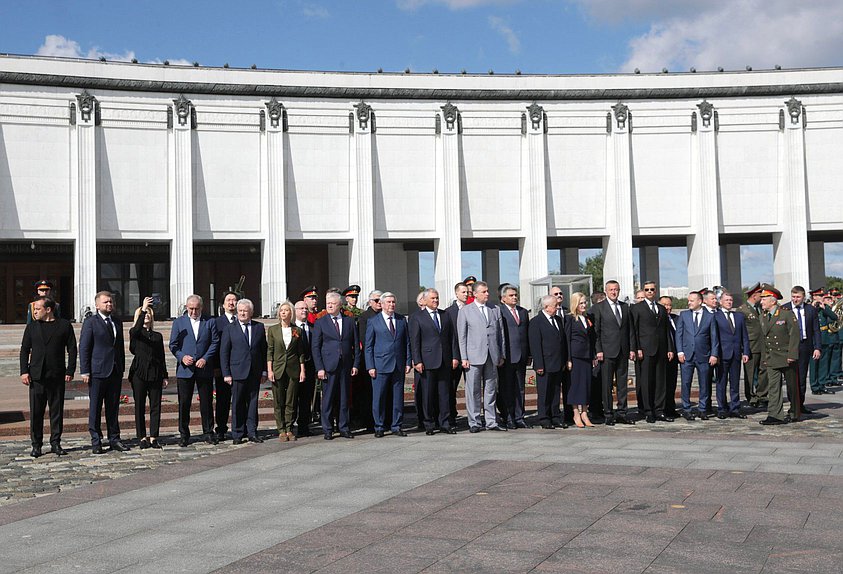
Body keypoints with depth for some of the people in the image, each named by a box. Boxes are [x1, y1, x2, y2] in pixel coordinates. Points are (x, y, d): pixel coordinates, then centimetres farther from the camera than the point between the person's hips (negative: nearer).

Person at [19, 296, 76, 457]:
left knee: (57, 411, 4)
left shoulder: (64, 325, 4)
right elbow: (24, 350, 11)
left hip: (57, 376, -1)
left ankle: (55, 443, 13)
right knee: (36, 412, 2)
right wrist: (24, 371, 0)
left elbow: (72, 349, 4)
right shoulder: (32, 327, 11)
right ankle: (36, 445, 10)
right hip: (36, 376, 1)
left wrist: (70, 371, -3)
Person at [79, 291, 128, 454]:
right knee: (95, 408, 1)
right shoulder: (90, 322, -3)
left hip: (115, 372, 5)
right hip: (98, 371, -5)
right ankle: (96, 441, 7)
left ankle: (114, 439, 16)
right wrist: (85, 372, -10)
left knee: (113, 407, 10)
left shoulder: (117, 322, 14)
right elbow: (84, 348, -6)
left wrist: (122, 368, 13)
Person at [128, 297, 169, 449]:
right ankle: (142, 438, 7)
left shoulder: (158, 336, 15)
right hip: (139, 373, -3)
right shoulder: (135, 333, 4)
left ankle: (153, 437, 4)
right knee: (140, 407, 1)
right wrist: (143, 309, -31)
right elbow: (137, 329, -22)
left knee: (155, 406, 0)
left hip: (155, 374, 3)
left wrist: (165, 376, 9)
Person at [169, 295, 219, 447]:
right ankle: (184, 434, 11)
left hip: (204, 368, 0)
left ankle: (208, 432, 15)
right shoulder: (178, 322, 7)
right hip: (185, 369, 0)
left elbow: (215, 342, 2)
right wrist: (182, 357, -12)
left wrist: (205, 358, -10)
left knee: (206, 402, 5)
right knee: (184, 403, 2)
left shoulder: (210, 322, 6)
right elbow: (173, 344, 5)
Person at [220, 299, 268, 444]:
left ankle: (252, 433, 13)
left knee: (253, 402, 6)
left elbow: (264, 350, 10)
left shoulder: (259, 327, 8)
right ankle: (238, 434, 9)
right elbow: (224, 352, 0)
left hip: (255, 372, 2)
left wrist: (264, 371, 4)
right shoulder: (230, 329, 2)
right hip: (237, 372, -2)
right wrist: (226, 373, -6)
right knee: (237, 404, 2)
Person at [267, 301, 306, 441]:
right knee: (278, 402, 2)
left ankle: (289, 429, 10)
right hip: (278, 369, 0)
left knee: (291, 402, 3)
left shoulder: (297, 331, 6)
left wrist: (302, 371, 2)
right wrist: (269, 370, -5)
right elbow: (269, 351, 2)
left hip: (293, 370, 1)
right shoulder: (272, 329, 4)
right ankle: (281, 430, 8)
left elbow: (301, 352, 8)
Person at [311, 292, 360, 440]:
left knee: (344, 398, 7)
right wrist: (319, 368, -8)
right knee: (328, 398, 0)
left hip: (346, 366, 2)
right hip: (328, 366, -2)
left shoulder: (349, 321, 9)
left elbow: (356, 345, 11)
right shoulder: (320, 322, 2)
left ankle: (344, 428, 15)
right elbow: (315, 347, 0)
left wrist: (355, 364, 2)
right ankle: (327, 430, 7)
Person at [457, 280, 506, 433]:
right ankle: (474, 423, 6)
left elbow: (500, 333, 14)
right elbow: (461, 336, 0)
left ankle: (491, 422, 14)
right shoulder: (465, 311, 2)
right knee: (473, 391, -1)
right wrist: (464, 358, -6)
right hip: (474, 357, -3)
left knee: (491, 390, 8)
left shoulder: (495, 310, 12)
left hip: (492, 357, 3)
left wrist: (501, 355, 9)